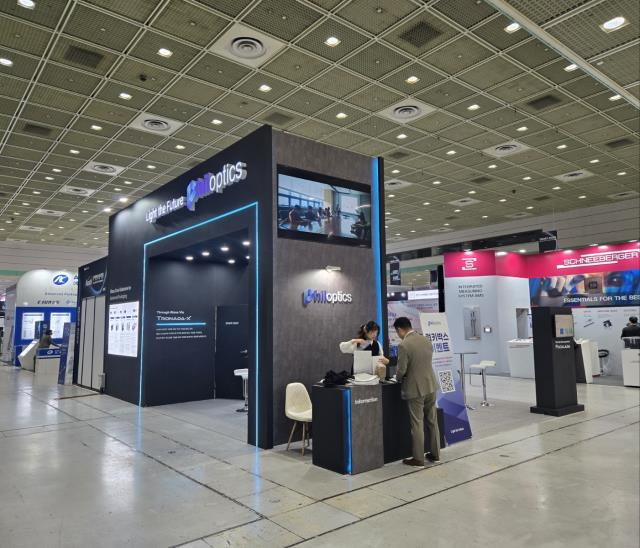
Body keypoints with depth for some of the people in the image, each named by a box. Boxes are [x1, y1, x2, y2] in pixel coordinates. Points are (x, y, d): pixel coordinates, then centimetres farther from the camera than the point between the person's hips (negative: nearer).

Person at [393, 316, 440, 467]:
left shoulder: (403, 345, -18)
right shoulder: (426, 340, 3)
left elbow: (401, 370, -17)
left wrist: (398, 378, 4)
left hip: (415, 388, -7)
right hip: (431, 385, 7)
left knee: (417, 424, 3)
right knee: (432, 421, 16)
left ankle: (418, 458, 12)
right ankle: (435, 454, 28)